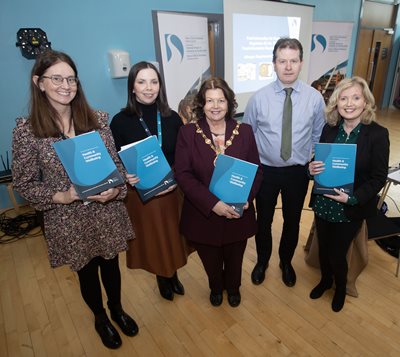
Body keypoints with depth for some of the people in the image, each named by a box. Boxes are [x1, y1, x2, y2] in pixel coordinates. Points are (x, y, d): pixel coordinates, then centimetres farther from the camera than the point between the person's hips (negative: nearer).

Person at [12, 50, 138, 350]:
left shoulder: (98, 119, -5)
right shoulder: (26, 130, -10)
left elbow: (117, 163, 0)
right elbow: (24, 184, -5)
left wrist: (115, 189, -19)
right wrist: (62, 196, -21)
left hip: (107, 213, 2)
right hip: (68, 221, -1)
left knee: (111, 265, 22)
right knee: (87, 273, 21)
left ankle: (117, 309, 54)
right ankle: (100, 318, 52)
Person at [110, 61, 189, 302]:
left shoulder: (172, 118, -3)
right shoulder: (121, 121, -10)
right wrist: (125, 177, -24)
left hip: (172, 191, 2)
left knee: (173, 236, 18)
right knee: (152, 239, 16)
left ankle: (173, 275, 47)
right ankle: (163, 278, 45)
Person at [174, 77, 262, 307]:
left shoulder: (244, 131, -4)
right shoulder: (188, 133, -10)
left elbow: (256, 170, -1)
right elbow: (183, 174, -14)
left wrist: (246, 198, -19)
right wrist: (213, 203, -23)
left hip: (238, 213, 2)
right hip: (203, 214, -1)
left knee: (234, 259, 24)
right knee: (211, 261, 22)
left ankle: (233, 287, 59)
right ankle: (216, 288, 57)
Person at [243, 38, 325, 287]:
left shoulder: (315, 98, -7)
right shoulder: (259, 98, -9)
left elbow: (318, 136, 4)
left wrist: (313, 164, 0)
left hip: (298, 172, 1)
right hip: (266, 171, -1)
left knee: (293, 222, 19)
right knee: (263, 221, 16)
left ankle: (286, 262, 47)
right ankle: (262, 262, 45)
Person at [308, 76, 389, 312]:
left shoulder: (378, 134, -13)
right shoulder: (329, 129, -3)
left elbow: (379, 177, -10)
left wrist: (353, 198, -22)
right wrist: (312, 168, -16)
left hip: (350, 209, -3)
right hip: (323, 204, 3)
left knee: (337, 255, 10)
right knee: (323, 249, 19)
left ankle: (341, 288, 43)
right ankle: (325, 281, 50)